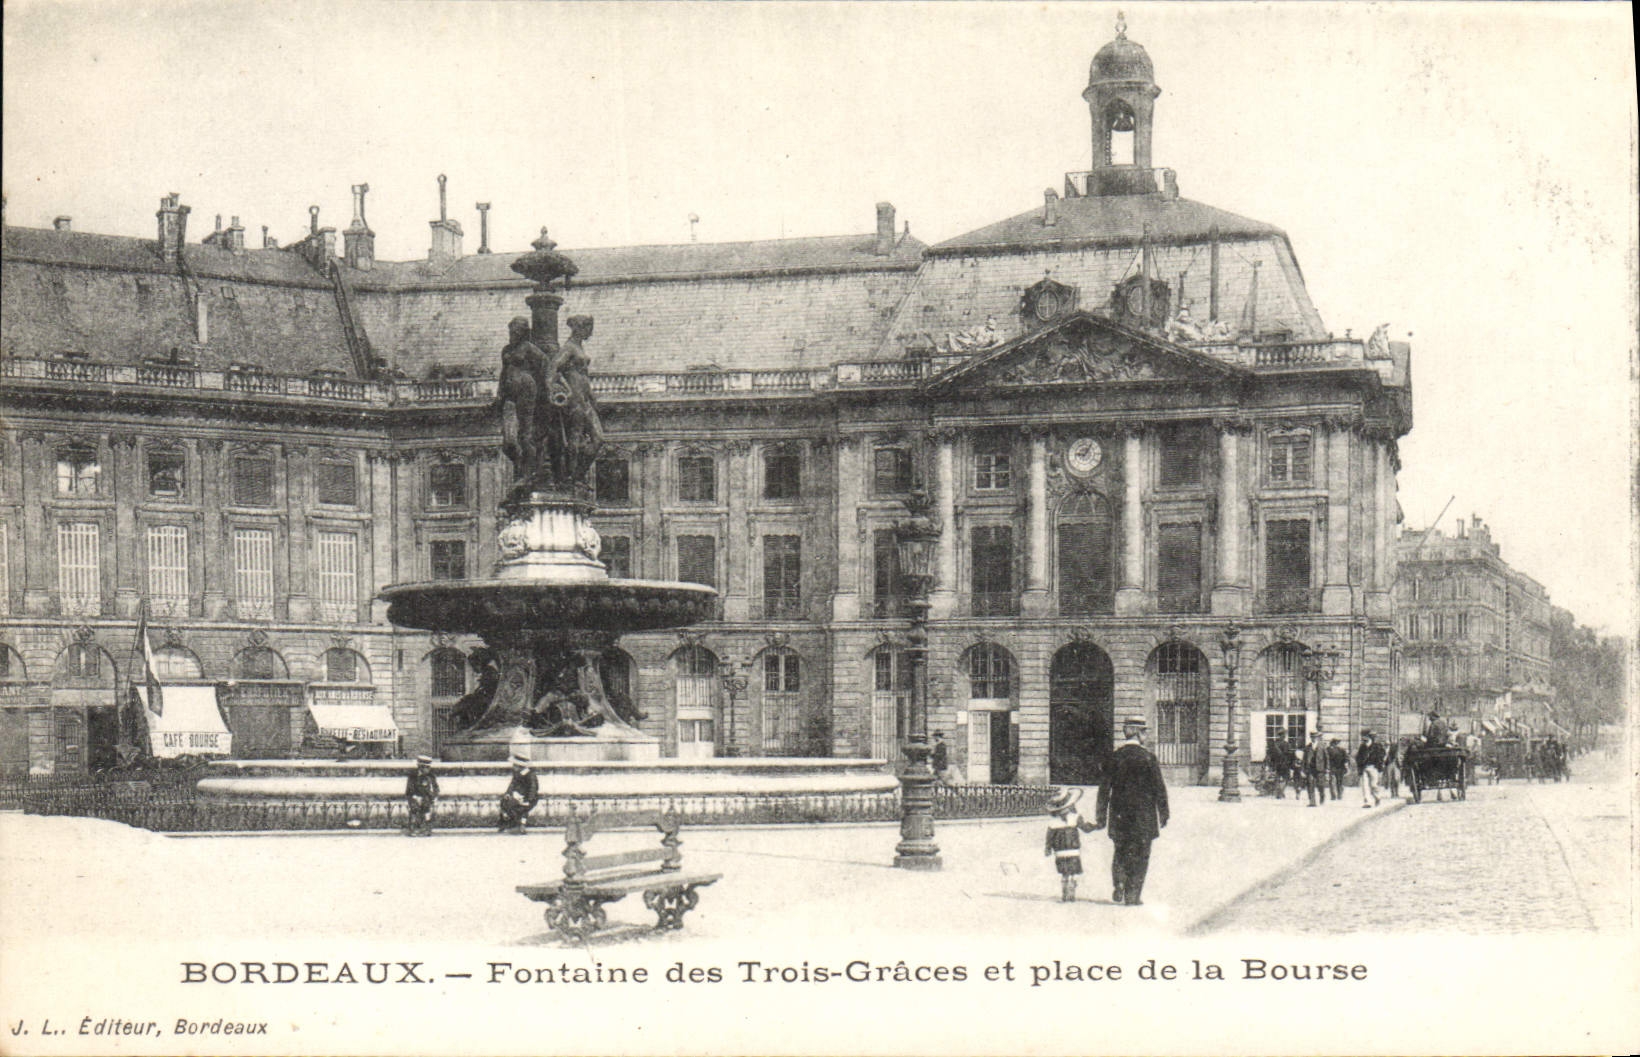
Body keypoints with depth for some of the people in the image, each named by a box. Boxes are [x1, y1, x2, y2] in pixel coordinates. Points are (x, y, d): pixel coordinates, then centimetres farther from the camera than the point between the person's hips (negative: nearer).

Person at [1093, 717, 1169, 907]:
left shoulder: (1114, 757, 0)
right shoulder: (1148, 757, -7)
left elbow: (1105, 788, 2)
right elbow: (1159, 788, -5)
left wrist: (1101, 817, 7)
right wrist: (1163, 814, 4)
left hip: (1119, 814, 2)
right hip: (1144, 816, -2)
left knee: (1120, 852, 19)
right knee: (1139, 855, 6)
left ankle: (1118, 888, 7)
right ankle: (1132, 896, 3)